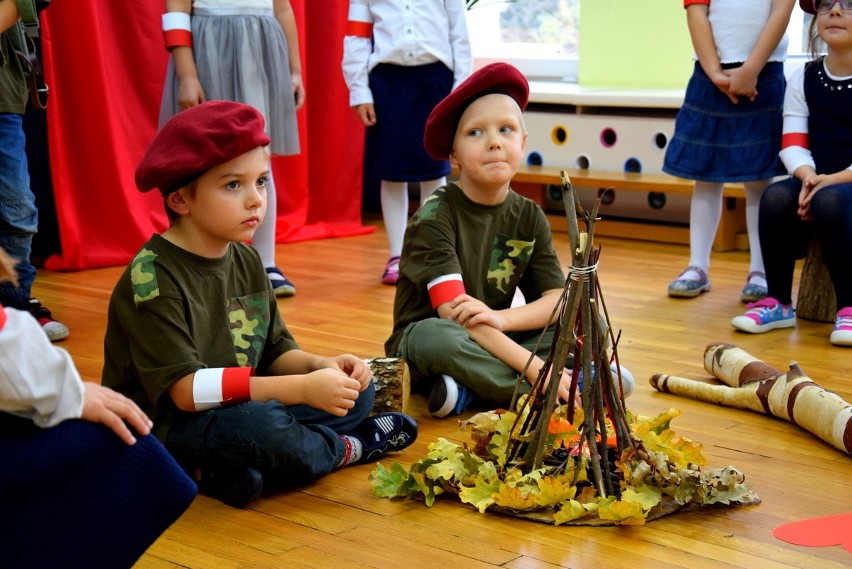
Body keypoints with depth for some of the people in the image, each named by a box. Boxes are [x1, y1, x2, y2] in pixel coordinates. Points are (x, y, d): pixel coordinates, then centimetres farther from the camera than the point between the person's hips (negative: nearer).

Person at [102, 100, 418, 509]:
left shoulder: (246, 261, 6)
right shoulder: (152, 278, -19)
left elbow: (276, 351, 8)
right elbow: (184, 389, -26)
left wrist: (321, 366, -15)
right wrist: (301, 388, -30)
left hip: (238, 408, 9)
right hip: (165, 427, -8)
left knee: (357, 391, 5)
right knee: (259, 425, -36)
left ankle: (225, 470, -14)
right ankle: (346, 449, -1)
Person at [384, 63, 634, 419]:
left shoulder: (528, 217, 1)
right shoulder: (435, 217, -16)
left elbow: (558, 300, -5)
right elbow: (453, 312, -25)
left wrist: (501, 318, -26)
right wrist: (533, 367, -32)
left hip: (495, 342, 5)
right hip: (421, 347, -5)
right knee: (435, 336, -38)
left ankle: (470, 391, -21)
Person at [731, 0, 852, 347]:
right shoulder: (803, 78, 9)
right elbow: (793, 145, 1)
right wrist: (807, 175, -21)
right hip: (818, 182, 4)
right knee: (776, 197, -27)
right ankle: (779, 304, -13)